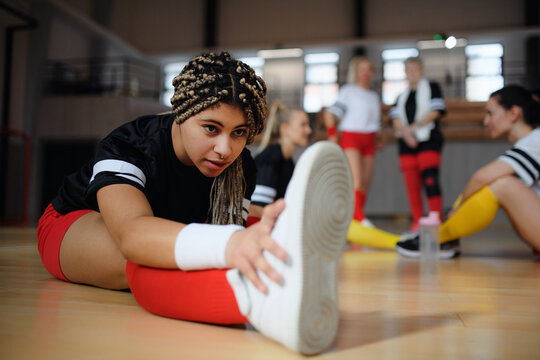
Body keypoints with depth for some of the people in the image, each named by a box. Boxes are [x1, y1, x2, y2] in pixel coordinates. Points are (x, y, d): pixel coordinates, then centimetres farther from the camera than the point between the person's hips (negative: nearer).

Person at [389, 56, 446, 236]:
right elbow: (395, 117, 8)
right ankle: (417, 224, 7)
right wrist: (405, 133, -11)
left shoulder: (432, 88, 8)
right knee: (411, 185, 2)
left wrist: (414, 127, -13)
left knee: (430, 180, -16)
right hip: (406, 143, 5)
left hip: (428, 140, -5)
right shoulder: (402, 95, 21)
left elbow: (435, 111, -5)